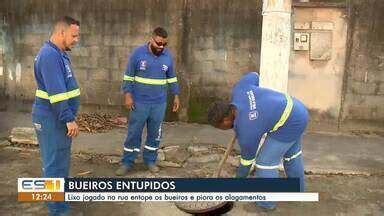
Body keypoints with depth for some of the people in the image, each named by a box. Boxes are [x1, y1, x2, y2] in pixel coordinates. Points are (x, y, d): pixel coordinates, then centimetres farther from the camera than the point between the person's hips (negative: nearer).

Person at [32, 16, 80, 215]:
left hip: (58, 117, 10)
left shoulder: (59, 53, 13)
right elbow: (56, 92, -26)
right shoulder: (50, 55, -20)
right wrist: (69, 119, -23)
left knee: (61, 159, 21)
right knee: (55, 163, -2)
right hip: (51, 118, -10)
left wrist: (67, 117, 24)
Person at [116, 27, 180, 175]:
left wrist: (176, 95, 10)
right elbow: (129, 76, -3)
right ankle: (127, 163, 17)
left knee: (155, 134, 11)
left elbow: (172, 78, 12)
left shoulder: (168, 56, 2)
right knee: (133, 133, 4)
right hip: (139, 102, -2)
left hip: (159, 103, 3)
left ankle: (150, 160, 26)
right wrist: (128, 95, -10)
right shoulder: (138, 53, -7)